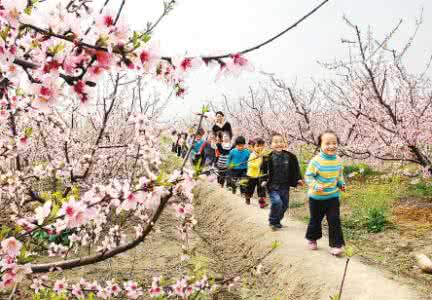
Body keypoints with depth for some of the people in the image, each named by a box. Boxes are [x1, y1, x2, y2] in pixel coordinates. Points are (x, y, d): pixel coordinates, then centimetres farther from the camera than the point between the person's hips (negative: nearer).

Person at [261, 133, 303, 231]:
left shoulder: (290, 157, -1)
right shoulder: (269, 158, -10)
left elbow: (295, 168, 9)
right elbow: (264, 170, -5)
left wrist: (298, 179, 5)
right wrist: (264, 180, -15)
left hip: (285, 186, 4)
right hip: (272, 186, -4)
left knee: (284, 204, 11)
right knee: (277, 202, -19)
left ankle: (277, 221, 32)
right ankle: (273, 222, 2)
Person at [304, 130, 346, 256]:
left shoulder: (338, 161, -2)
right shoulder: (316, 161, -19)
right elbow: (308, 176, -15)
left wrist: (341, 183, 0)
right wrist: (315, 186, -29)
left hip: (333, 196, 3)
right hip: (316, 197, -3)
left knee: (334, 220, -1)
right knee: (315, 219, 14)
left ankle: (336, 245, 7)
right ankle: (312, 239, 37)